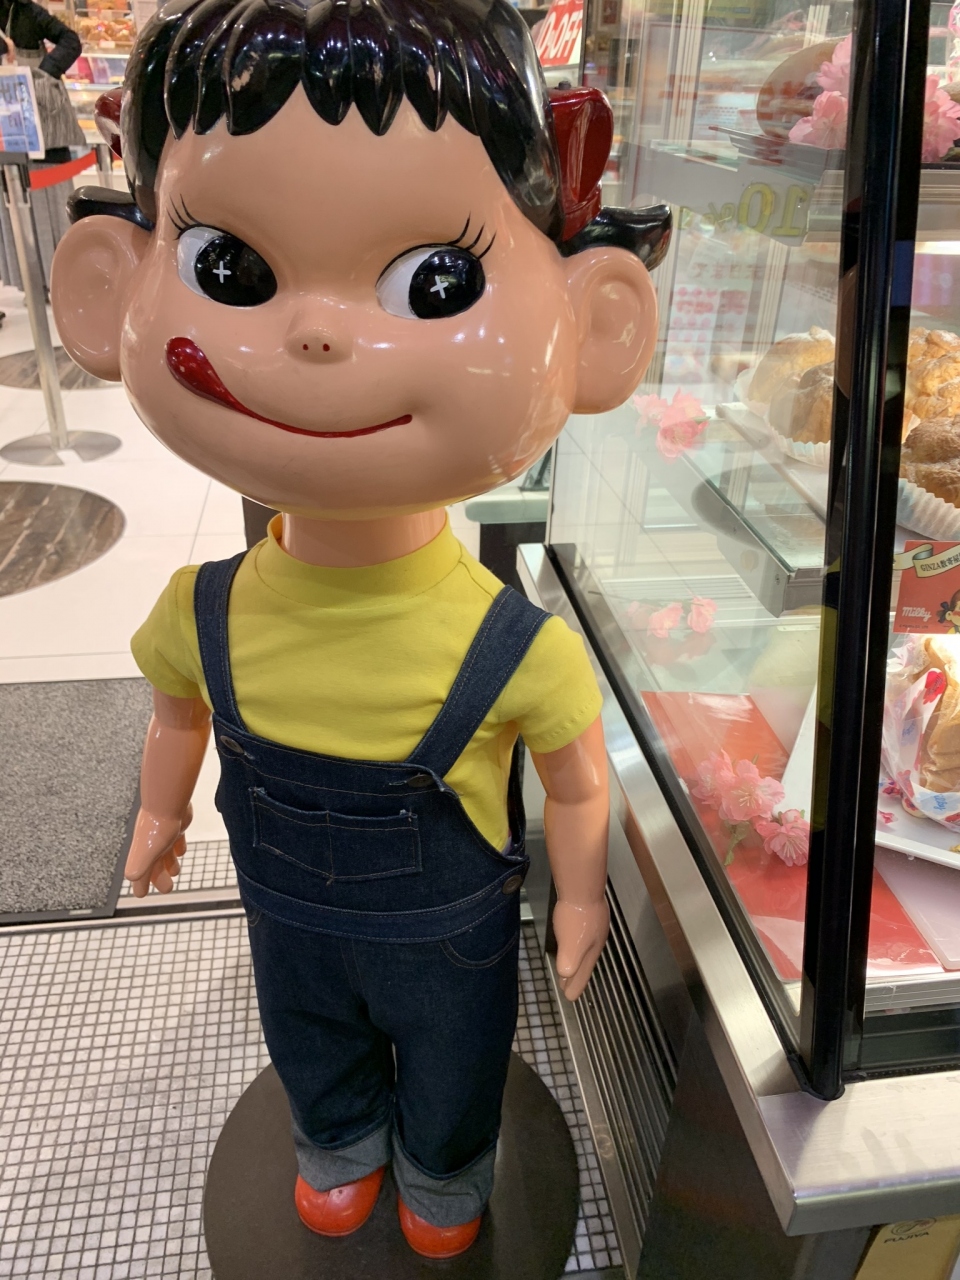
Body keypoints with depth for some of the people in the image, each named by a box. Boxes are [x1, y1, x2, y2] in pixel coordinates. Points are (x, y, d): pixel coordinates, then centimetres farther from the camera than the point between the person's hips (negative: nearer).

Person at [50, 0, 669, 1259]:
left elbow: (577, 786, -17)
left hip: (452, 933, -2)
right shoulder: (202, 617, -25)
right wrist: (159, 813, 14)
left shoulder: (517, 652, -35)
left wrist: (581, 898, -3)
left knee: (452, 1062, 27)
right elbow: (176, 716, -1)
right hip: (289, 912, 3)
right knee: (311, 1047, 31)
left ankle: (445, 1170, 61)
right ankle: (341, 1147, 65)